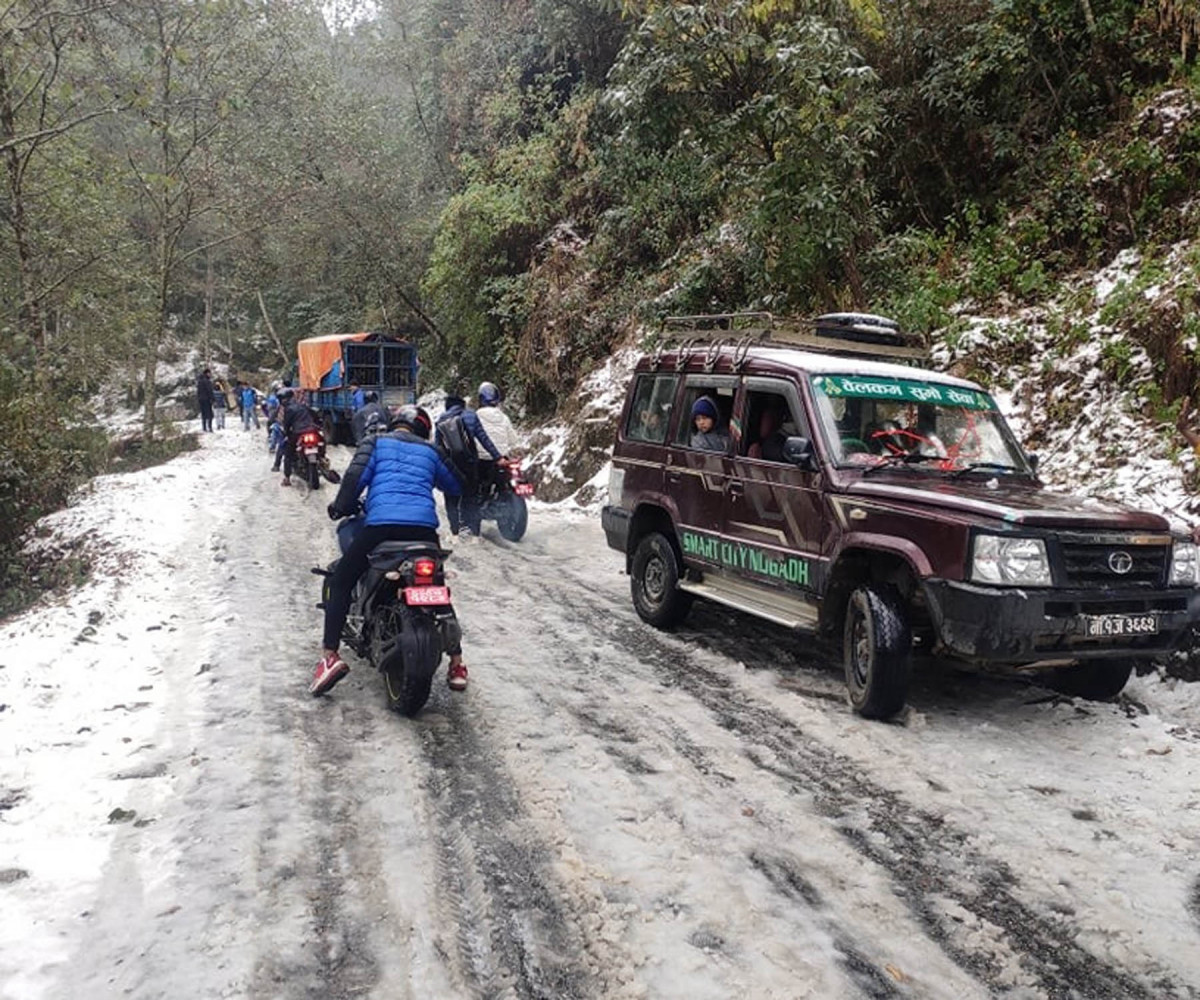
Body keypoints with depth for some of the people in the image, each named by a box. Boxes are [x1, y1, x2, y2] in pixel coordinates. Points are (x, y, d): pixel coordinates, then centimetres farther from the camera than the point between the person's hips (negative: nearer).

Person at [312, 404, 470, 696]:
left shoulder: (376, 441, 17)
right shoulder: (430, 451, 24)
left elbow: (356, 475, 1)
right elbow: (454, 487, 29)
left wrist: (341, 507, 15)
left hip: (380, 523, -2)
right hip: (424, 526, 3)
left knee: (341, 583, 13)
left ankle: (330, 656, -1)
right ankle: (456, 663, 18)